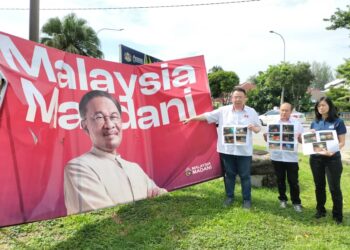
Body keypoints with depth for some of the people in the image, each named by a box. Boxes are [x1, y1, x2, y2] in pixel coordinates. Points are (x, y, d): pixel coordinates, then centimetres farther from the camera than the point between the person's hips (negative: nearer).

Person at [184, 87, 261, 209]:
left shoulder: (251, 112, 3)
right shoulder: (223, 110, 1)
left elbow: (258, 128, 8)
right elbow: (207, 116, 1)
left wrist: (253, 128, -15)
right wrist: (191, 118, -2)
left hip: (244, 150, -1)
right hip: (226, 149, 1)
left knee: (245, 176, 8)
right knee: (229, 174, 13)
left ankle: (247, 199, 23)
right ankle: (229, 196, 29)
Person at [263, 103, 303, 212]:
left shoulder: (297, 123, 4)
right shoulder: (272, 122, 4)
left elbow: (301, 140, 5)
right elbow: (267, 139, 6)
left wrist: (300, 137, -17)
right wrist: (265, 136, -17)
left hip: (291, 157, -1)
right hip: (277, 156, 1)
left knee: (293, 181, 3)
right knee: (280, 179, 12)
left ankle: (296, 202, 15)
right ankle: (282, 199, 26)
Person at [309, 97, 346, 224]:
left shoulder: (338, 122, -5)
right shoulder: (314, 123, 9)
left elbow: (342, 142, -8)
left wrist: (332, 151, -26)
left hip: (333, 158, -4)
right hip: (316, 158, 4)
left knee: (334, 187, 1)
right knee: (319, 185, 14)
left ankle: (337, 215, 15)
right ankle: (320, 210, 28)